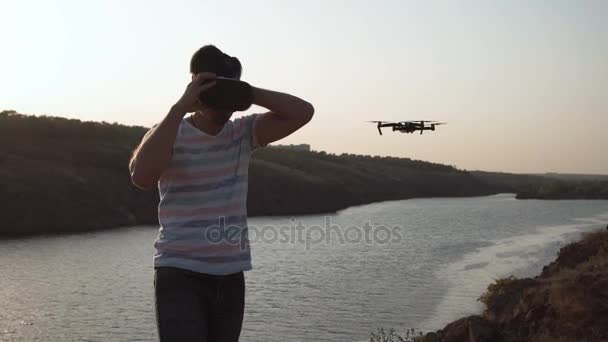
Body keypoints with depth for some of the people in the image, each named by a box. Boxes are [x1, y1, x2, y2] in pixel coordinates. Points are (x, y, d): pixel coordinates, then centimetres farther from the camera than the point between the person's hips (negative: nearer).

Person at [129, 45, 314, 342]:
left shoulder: (243, 133, 5)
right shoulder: (170, 135, -5)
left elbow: (303, 112, -2)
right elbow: (142, 177, -26)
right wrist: (180, 107, -23)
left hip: (230, 277, 5)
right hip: (180, 276, -4)